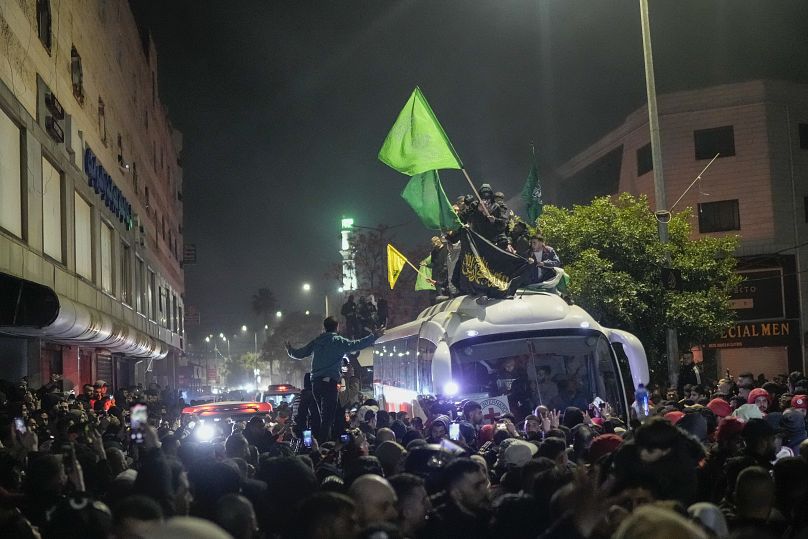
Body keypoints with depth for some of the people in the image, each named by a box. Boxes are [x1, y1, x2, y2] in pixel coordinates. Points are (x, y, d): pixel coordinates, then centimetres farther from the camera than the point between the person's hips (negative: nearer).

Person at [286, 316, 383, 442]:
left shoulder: (316, 342, 14)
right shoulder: (339, 341, -1)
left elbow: (299, 354, 22)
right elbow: (356, 345, -12)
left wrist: (290, 350, 43)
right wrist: (374, 336, -5)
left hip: (316, 383, 6)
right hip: (329, 382, -6)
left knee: (323, 416, 17)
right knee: (327, 417, -8)